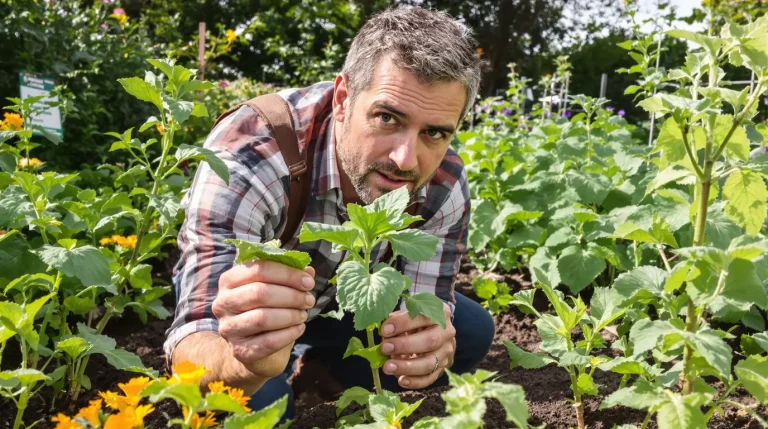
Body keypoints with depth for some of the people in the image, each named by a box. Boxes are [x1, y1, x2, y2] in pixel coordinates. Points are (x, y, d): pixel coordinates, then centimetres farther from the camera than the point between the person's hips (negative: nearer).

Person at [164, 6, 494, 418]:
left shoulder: (445, 186, -26)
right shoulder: (246, 157, -40)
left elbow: (427, 320, -23)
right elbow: (193, 348, -44)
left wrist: (426, 349, -48)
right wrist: (245, 360, -68)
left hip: (347, 298, 4)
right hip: (251, 302, -3)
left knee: (471, 333, -10)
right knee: (255, 406, -31)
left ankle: (329, 365, 13)